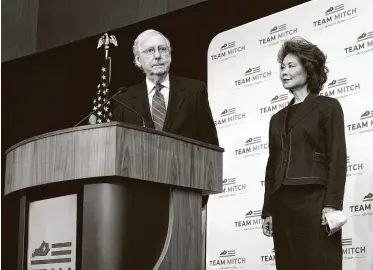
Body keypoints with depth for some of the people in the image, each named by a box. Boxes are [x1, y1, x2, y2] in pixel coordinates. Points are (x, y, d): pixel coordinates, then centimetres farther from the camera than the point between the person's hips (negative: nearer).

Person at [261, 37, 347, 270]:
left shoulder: (328, 107, 4)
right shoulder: (278, 118, 21)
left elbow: (337, 158, -4)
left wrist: (333, 204, -14)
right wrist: (267, 211, 12)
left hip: (314, 200, -5)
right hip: (282, 204, 5)